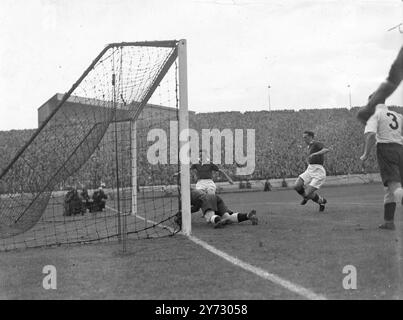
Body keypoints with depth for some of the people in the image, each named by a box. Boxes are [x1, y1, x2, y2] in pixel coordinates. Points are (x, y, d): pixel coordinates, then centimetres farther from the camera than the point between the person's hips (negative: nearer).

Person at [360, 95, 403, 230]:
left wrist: (366, 154, -7)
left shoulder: (374, 114, 4)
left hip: (385, 149, -6)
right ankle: (388, 221, 18)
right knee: (389, 188, 15)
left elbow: (371, 135, -12)